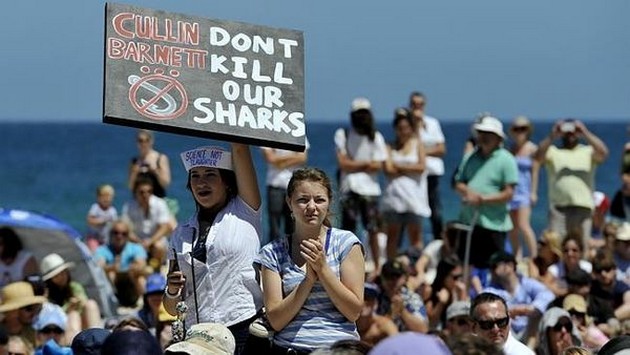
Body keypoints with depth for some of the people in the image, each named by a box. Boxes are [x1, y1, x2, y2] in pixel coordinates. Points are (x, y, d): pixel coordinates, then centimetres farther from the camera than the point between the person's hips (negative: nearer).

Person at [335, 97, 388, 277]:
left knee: (372, 230, -2)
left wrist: (353, 165, -6)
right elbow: (343, 163, -4)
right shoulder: (342, 135, 4)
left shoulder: (375, 137, 4)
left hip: (370, 189, 0)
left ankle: (377, 266, 7)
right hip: (349, 189, 0)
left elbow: (378, 166, -3)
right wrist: (365, 164, -5)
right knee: (347, 230, -1)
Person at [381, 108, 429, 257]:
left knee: (415, 236, -2)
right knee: (392, 234, 4)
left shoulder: (417, 144, 8)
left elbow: (421, 167, -5)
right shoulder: (390, 147, 7)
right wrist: (409, 169, -6)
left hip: (413, 194, -1)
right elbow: (388, 169, -6)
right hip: (394, 193, 1)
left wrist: (399, 166, -4)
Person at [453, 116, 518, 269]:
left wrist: (482, 199, -16)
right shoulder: (470, 158, 13)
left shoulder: (506, 160, -5)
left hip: (493, 224, -6)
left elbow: (508, 193, -10)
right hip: (467, 221, 6)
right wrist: (467, 191, -9)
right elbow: (459, 183, 14)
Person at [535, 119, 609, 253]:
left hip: (583, 207, 0)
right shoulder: (553, 151, 12)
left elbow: (603, 152, -7)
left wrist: (586, 133, -11)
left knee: (583, 245, 0)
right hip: (558, 207, 0)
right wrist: (552, 136, -16)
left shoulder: (587, 151, 12)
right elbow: (539, 156, -7)